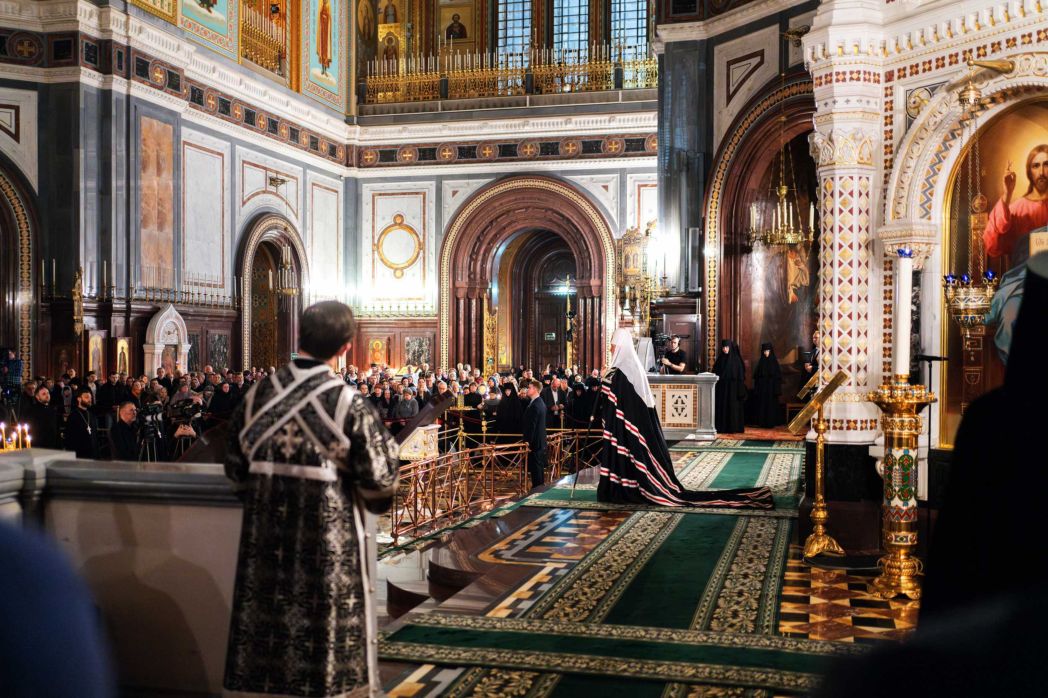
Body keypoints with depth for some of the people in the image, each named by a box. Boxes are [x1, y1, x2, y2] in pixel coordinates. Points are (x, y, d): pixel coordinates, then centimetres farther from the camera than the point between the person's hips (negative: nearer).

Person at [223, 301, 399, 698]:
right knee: (334, 646, 10)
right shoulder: (350, 405, -15)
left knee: (266, 638, 15)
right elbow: (379, 480, -12)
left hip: (265, 540, 4)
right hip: (331, 543, -4)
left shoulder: (257, 395, -3)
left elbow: (235, 468, 6)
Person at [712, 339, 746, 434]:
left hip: (732, 388, -4)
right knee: (721, 407, 1)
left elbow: (741, 375, -6)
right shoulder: (720, 359, 9)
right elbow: (715, 373, 14)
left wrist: (740, 390, -11)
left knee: (732, 407, -2)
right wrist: (716, 377, -6)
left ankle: (733, 428, 2)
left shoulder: (736, 359, -3)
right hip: (721, 388, 4)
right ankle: (721, 427, 5)